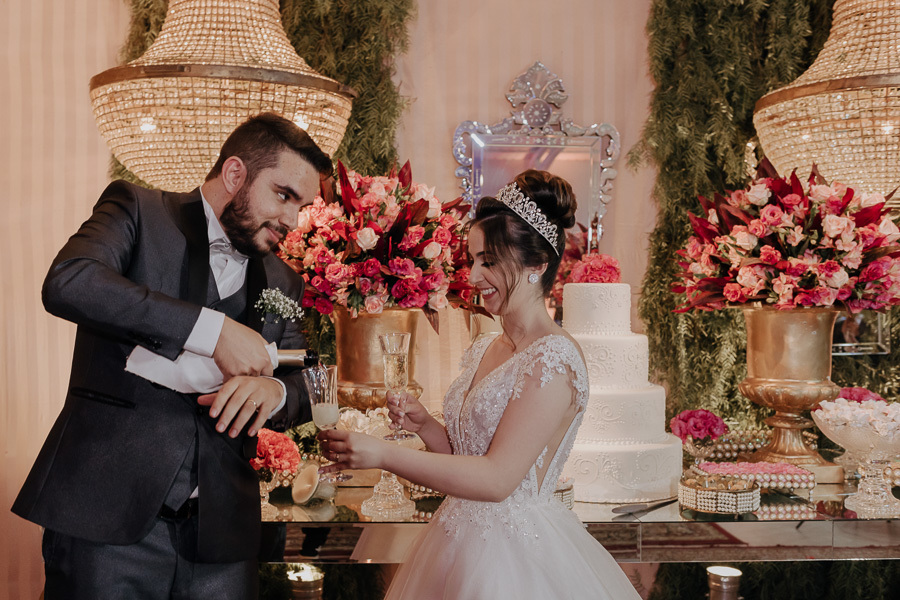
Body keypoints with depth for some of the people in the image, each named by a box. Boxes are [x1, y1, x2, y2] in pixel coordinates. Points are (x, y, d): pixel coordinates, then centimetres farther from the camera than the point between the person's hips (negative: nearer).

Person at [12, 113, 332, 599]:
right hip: (108, 509, -4)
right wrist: (210, 329, -20)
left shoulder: (282, 282, 17)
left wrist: (274, 390, -8)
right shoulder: (137, 210, 3)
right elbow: (68, 282, -16)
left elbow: (306, 387, 17)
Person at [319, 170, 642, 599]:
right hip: (461, 543, 8)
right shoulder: (483, 350, 5)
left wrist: (382, 455, -24)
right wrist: (424, 425, -6)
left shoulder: (554, 358, -20)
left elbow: (498, 478, -23)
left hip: (515, 553, -8)